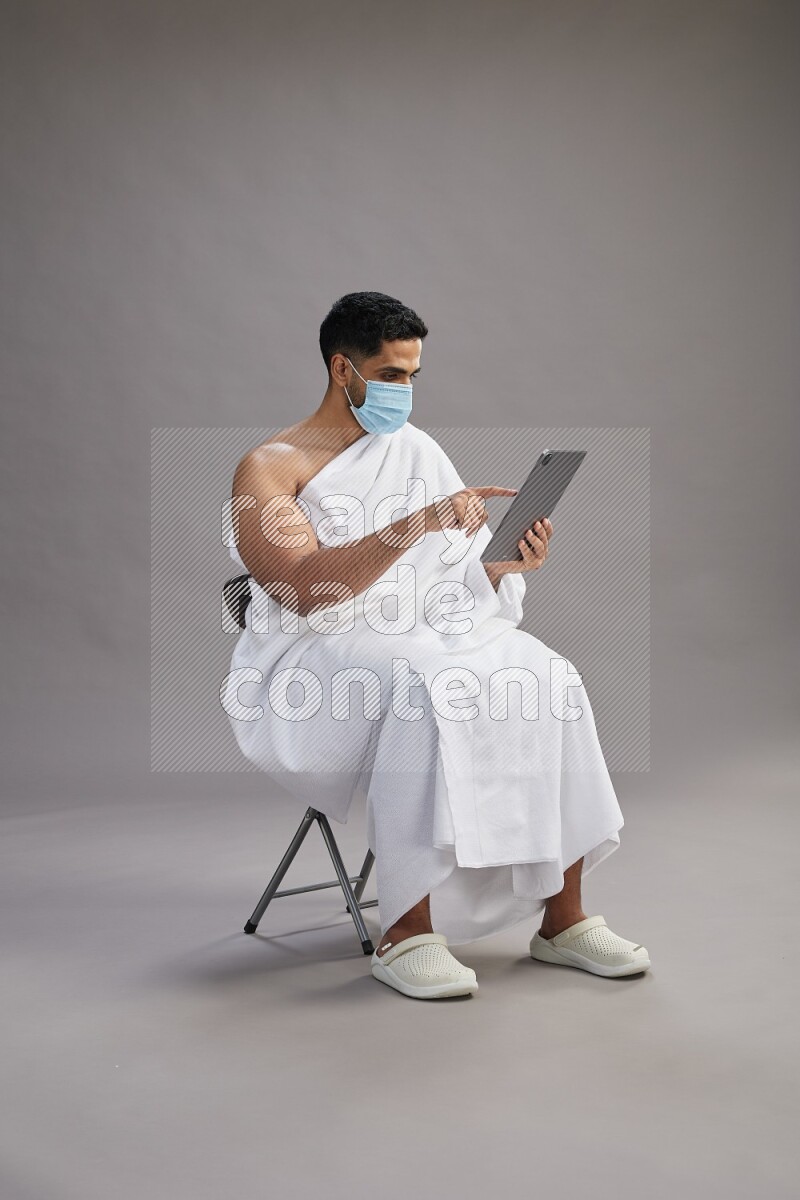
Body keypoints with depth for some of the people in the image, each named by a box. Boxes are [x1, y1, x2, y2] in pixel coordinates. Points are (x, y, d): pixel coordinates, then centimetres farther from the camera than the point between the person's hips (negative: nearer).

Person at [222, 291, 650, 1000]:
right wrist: (422, 523, -27)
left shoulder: (416, 448, 17)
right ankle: (406, 934, -28)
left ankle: (563, 917, -14)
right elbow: (305, 589, -20)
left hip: (429, 630, 5)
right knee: (425, 694, -37)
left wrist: (514, 563, -8)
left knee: (550, 681, -21)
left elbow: (465, 574, 15)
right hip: (317, 658, -5)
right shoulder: (267, 469, -2)